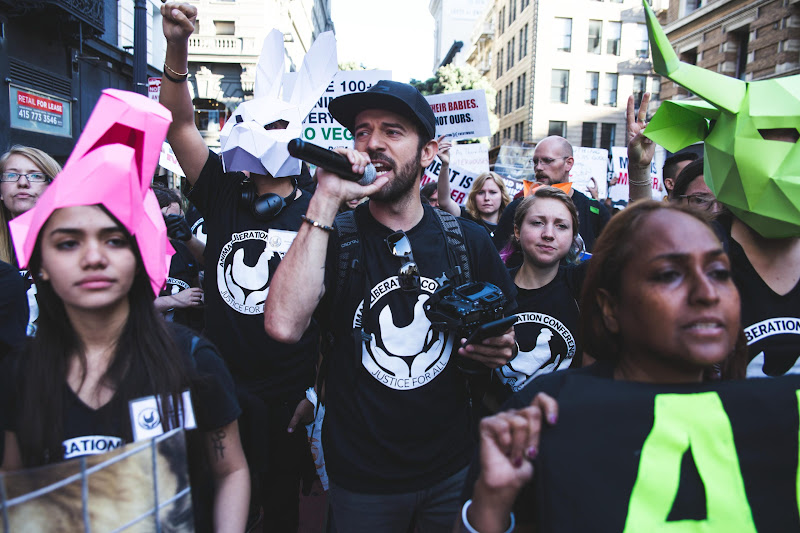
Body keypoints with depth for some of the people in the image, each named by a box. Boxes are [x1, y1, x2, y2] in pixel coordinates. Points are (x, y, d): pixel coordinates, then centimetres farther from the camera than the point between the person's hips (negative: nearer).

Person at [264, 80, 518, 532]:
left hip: (452, 470, 2)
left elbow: (506, 332, 8)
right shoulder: (333, 239, -10)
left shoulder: (469, 240, -4)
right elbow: (283, 326, -28)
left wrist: (503, 349, -16)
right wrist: (326, 202, -27)